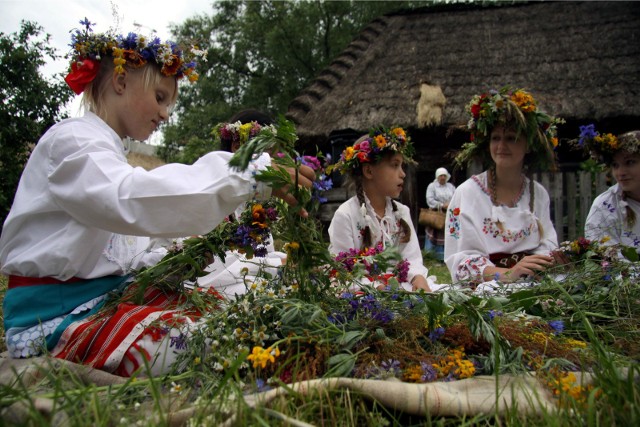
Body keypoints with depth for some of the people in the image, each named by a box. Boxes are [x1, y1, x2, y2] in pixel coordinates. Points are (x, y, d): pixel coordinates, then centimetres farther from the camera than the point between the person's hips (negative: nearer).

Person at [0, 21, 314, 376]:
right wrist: (251, 173, -39)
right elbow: (129, 198, -33)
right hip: (54, 319, -9)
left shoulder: (105, 149, 20)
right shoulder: (71, 139, -9)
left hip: (107, 297, 9)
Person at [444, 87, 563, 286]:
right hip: (481, 290, -3)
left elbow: (548, 244, 10)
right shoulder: (466, 192, -2)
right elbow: (459, 258, -9)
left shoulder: (538, 193, 13)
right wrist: (507, 274, -24)